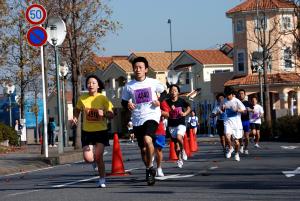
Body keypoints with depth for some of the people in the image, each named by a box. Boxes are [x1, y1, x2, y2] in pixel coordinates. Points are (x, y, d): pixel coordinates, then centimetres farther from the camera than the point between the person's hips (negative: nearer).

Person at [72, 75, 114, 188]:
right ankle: (97, 161, 30)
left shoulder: (103, 98, -7)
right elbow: (77, 110, 18)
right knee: (88, 159, -7)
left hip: (101, 131, -2)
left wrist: (103, 114, -26)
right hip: (87, 131, 2)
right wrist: (75, 118, -1)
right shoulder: (82, 98, -1)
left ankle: (102, 179, 8)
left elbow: (111, 114, -6)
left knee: (98, 156, -10)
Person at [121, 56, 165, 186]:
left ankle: (150, 167, -12)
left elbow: (164, 92, 16)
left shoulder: (153, 83, 0)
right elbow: (124, 101, 12)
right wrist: (128, 105, -11)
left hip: (152, 116, -3)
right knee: (143, 148, 8)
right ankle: (149, 171, 30)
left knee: (147, 139, -28)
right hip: (137, 120, 3)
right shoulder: (129, 86, 3)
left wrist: (159, 101, -1)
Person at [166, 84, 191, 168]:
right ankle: (179, 160, 22)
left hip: (181, 124, -2)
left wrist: (185, 113, -6)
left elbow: (188, 107, 12)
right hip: (172, 125, 2)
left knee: (179, 137, -28)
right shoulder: (167, 102, -2)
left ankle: (183, 150, 0)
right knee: (176, 143, 8)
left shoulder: (181, 101, -3)